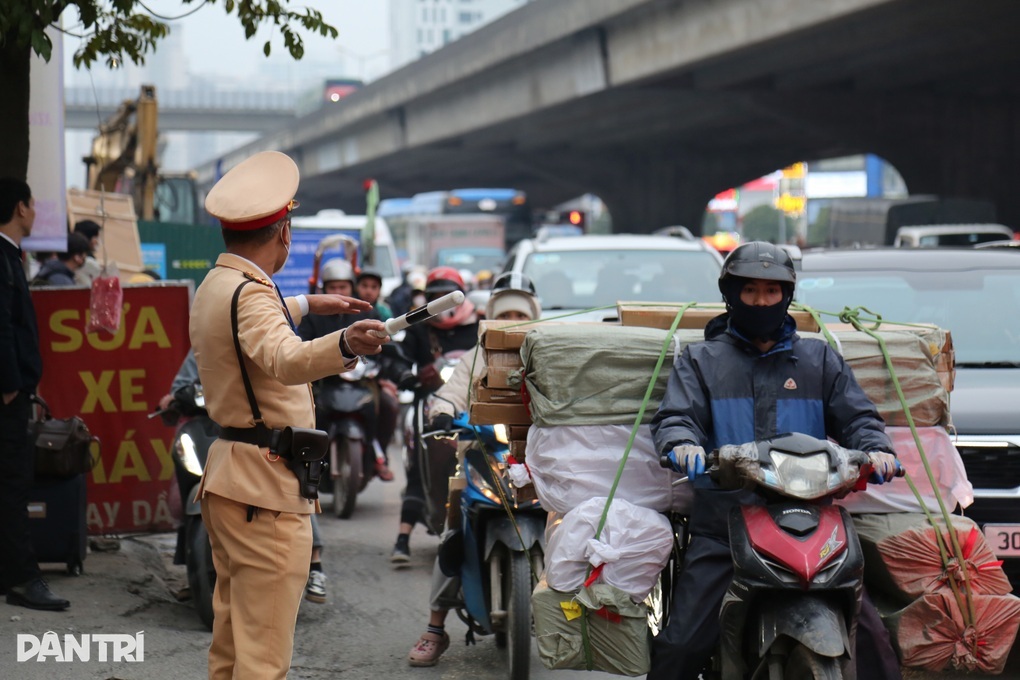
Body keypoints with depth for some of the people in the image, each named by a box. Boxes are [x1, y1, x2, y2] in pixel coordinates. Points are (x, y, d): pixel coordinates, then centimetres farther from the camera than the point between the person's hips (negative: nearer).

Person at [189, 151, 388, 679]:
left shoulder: (214, 286, 14)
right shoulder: (251, 293, -18)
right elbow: (285, 359, -39)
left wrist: (305, 306, 50)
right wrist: (345, 345, -57)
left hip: (226, 474, 10)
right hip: (266, 486, -10)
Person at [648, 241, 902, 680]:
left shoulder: (819, 360, 19)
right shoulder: (700, 360, 15)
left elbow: (856, 417, 12)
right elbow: (674, 417, 1)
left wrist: (875, 448, -12)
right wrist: (682, 444, -24)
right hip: (721, 526, -1)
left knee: (867, 634, -10)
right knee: (682, 644, -9)